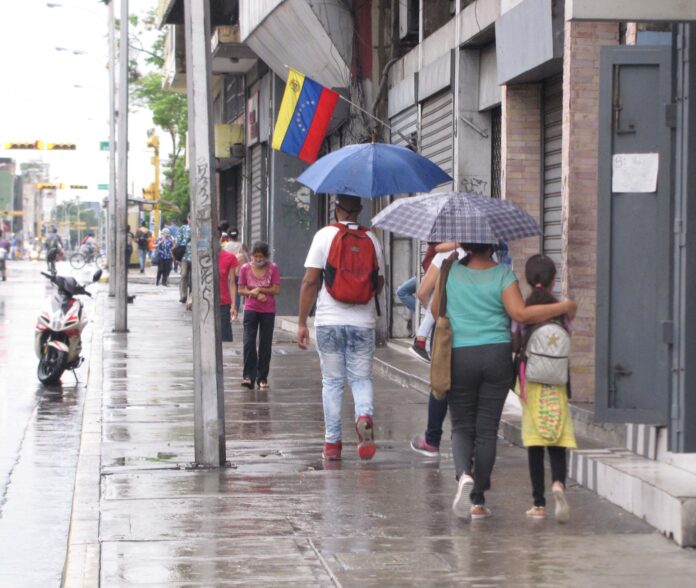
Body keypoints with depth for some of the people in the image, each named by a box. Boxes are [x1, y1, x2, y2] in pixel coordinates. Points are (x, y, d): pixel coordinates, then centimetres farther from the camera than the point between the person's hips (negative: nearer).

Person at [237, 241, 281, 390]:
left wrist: (259, 289, -14)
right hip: (251, 309, 0)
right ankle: (248, 376, -6)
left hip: (268, 311, 0)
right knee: (249, 342, -10)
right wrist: (255, 294, -12)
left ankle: (262, 378, 12)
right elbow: (241, 290, 2)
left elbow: (276, 290, -6)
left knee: (265, 345, 5)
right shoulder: (245, 268, 0)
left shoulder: (273, 268, -3)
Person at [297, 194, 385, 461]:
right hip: (363, 322, 1)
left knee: (332, 381, 7)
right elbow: (379, 283, 12)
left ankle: (332, 443, 8)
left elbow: (310, 281, -8)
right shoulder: (371, 238, 4)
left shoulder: (324, 235, -4)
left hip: (329, 321, -1)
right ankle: (364, 415, -20)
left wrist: (302, 322, -3)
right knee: (361, 377, 10)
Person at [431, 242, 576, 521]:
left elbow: (436, 310, 8)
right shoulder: (503, 275, -5)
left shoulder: (450, 271, 1)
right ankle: (478, 500, 7)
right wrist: (564, 307, -6)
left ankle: (464, 475, -20)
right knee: (487, 429, 6)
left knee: (462, 427, 10)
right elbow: (520, 313, -15)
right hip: (497, 355, 0)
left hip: (459, 356, 1)